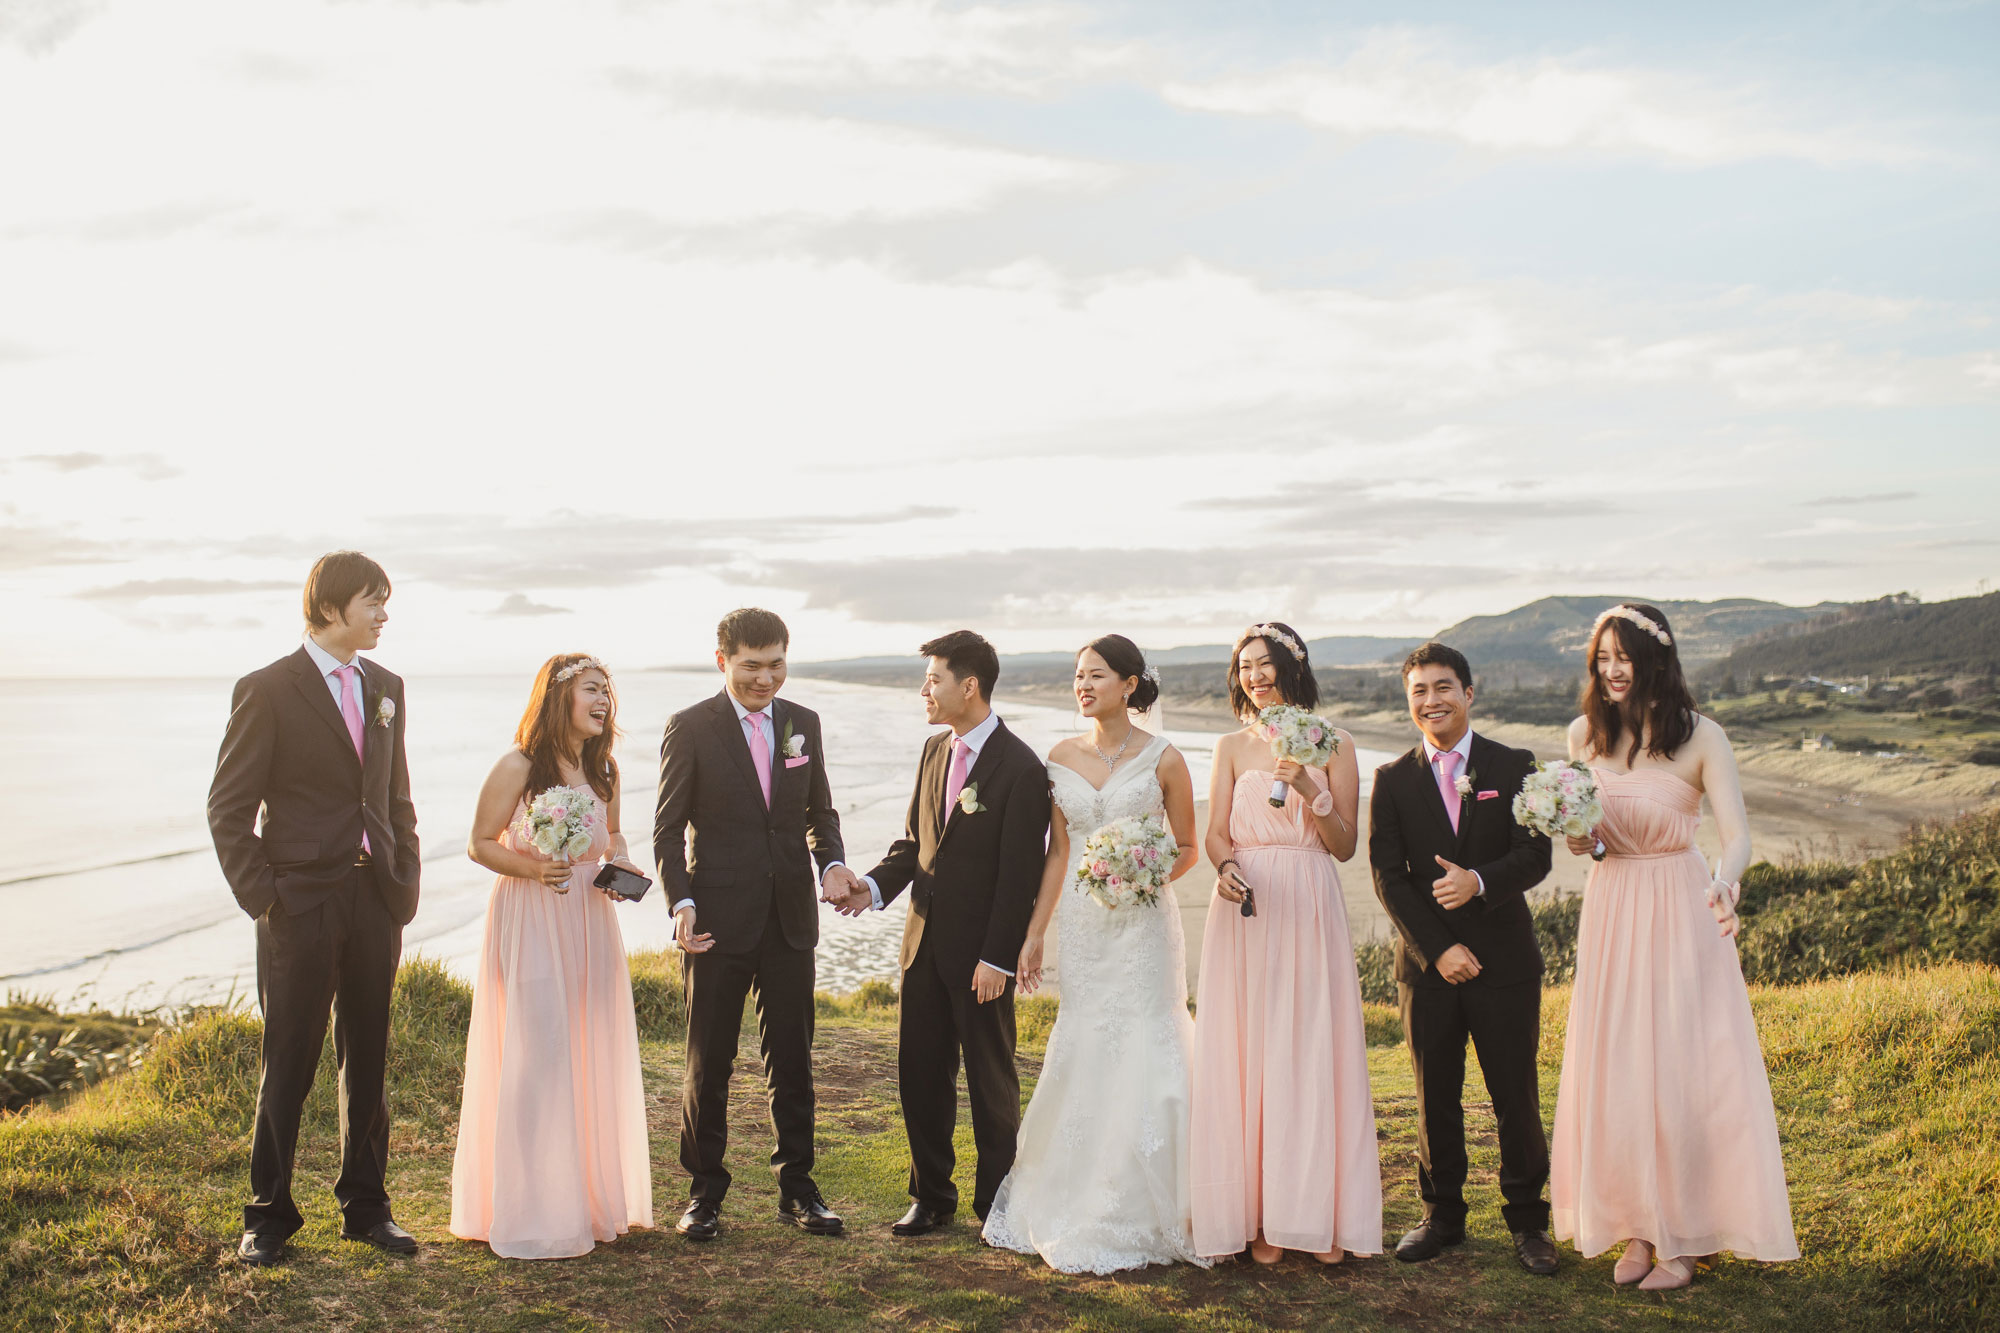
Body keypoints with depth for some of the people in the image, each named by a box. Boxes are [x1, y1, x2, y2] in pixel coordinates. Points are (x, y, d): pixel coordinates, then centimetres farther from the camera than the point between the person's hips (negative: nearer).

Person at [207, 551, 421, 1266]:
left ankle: (366, 1206, 24)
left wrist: (403, 895, 9)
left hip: (373, 901, 5)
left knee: (368, 1063, 12)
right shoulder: (268, 690, -6)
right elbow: (229, 808, -6)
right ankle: (268, 1214, 18)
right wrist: (261, 901, -11)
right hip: (301, 904, -5)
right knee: (287, 1067, 4)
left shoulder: (385, 687, 10)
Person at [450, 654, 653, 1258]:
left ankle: (593, 1194, 24)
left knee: (593, 1055, 9)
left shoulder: (603, 771, 8)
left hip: (592, 921, 6)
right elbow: (480, 844, -6)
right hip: (531, 921, -6)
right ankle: (531, 1213, 8)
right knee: (536, 1056, -4)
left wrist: (620, 866, 0)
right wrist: (535, 870, -20)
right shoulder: (518, 768, -10)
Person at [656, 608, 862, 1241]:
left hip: (790, 920, 4)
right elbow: (668, 829, -3)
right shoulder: (689, 728, -4)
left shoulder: (803, 723, 8)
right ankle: (704, 1193, 19)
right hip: (720, 924, -3)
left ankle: (797, 1188, 21)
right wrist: (682, 903, -16)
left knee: (792, 1059, 10)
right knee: (708, 1063, 6)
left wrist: (832, 862, -5)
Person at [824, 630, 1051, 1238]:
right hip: (924, 939, 7)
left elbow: (1020, 875, -15)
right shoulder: (935, 750, 8)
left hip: (980, 953, -7)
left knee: (991, 1079, 8)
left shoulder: (1020, 768, -14)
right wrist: (876, 886, -2)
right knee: (920, 1073, 12)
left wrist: (997, 959, -17)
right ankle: (931, 1195, 27)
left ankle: (996, 1202, 22)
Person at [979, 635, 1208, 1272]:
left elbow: (1187, 849, 4)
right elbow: (1057, 853, 10)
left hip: (1143, 923, -3)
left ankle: (1142, 1214, 11)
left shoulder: (1163, 759, -3)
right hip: (1081, 924, 3)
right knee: (1082, 1057, 6)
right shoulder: (1062, 757, 6)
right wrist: (1033, 934, 7)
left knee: (1143, 1058, -3)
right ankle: (1075, 1203, 20)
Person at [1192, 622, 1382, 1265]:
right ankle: (1260, 1215, 6)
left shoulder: (1334, 746, 5)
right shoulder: (1232, 748, 10)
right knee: (1248, 1055, 0)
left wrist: (1310, 791, -14)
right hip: (1246, 909, 1)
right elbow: (1216, 833, 2)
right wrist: (1226, 867, -19)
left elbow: (1345, 846, 1)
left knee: (1313, 1054, -1)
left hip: (1310, 912, -1)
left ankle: (1320, 1215, 8)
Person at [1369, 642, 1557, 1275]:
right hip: (1426, 962, 1)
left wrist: (1479, 881, -26)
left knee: (1517, 1098, 4)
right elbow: (1388, 876, -1)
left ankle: (1527, 1221, 18)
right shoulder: (1392, 780, 4)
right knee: (1435, 1098, 9)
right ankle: (1443, 1215, 23)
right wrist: (1437, 949, -11)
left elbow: (1535, 855, -6)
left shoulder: (1514, 767, 2)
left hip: (1504, 961, -1)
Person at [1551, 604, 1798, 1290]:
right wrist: (1582, 840, -9)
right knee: (1615, 1070, 6)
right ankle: (1638, 1227, 19)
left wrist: (1724, 881, -37)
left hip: (1680, 910, -4)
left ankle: (1682, 1238, 11)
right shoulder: (1585, 734, 4)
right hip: (1611, 907, 4)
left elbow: (1737, 833, -17)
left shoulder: (1700, 737, -9)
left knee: (1681, 1066, -1)